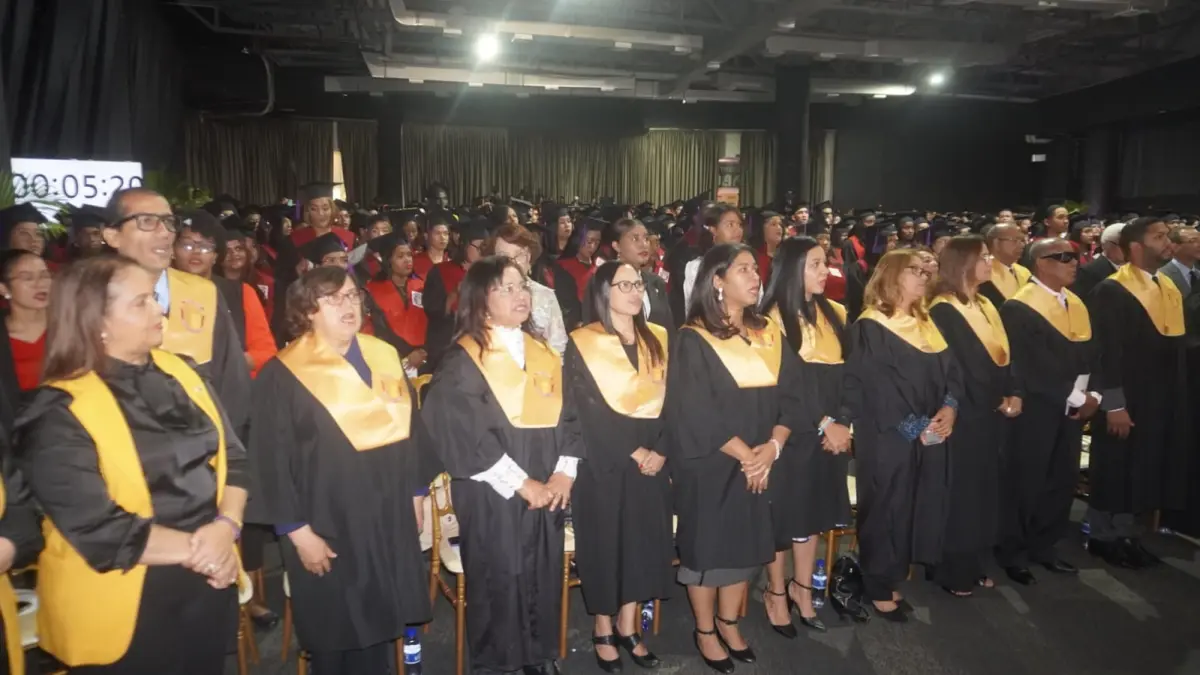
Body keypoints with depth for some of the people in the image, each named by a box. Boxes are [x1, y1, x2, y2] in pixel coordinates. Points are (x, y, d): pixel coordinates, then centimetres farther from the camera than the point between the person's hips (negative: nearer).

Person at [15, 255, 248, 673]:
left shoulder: (178, 372, 3)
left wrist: (225, 526, -14)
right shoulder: (60, 413, -14)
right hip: (126, 606, -5)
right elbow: (98, 530, -20)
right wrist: (194, 548, -15)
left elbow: (232, 455, 2)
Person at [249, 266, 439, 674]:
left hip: (388, 522, 4)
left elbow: (410, 428, 11)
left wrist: (416, 494, 11)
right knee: (335, 640, 11)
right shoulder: (283, 376, -12)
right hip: (328, 529, -4)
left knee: (376, 628, 17)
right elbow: (273, 461, -10)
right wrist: (298, 531, -11)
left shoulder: (385, 358, 3)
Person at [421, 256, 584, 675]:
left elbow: (568, 415, 9)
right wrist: (521, 484, -16)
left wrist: (564, 472, -6)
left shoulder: (543, 352, 8)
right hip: (492, 497, -5)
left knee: (545, 578, 13)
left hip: (548, 491, 5)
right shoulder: (462, 361, -9)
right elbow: (468, 436, -15)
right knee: (499, 582, 6)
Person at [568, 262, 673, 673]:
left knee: (644, 541, 10)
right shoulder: (582, 344, -7)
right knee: (606, 542, 4)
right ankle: (603, 631, 23)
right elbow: (589, 412, -12)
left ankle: (628, 629, 26)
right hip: (604, 461, -4)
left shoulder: (658, 340, 7)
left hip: (652, 459, 4)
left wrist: (660, 450, -10)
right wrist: (634, 452, -15)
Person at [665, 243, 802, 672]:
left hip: (760, 465, 6)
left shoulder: (769, 334, 5)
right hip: (709, 466, -5)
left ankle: (729, 622, 34)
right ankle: (705, 630, 26)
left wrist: (772, 447, -13)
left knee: (748, 543, 14)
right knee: (708, 545, 7)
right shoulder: (694, 340, -12)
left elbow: (790, 396, 2)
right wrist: (745, 456, -16)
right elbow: (698, 413, -17)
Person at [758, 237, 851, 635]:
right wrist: (824, 424, -15)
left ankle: (801, 587, 28)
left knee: (816, 508, 13)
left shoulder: (834, 313, 9)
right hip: (790, 431, -6)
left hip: (832, 430, 6)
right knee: (785, 511, 4)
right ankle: (776, 591, 20)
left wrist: (843, 423, -5)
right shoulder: (775, 317, -10)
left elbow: (850, 373, 8)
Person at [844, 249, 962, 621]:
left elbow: (949, 368, 8)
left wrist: (950, 406, -10)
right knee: (887, 509, 1)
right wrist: (913, 426, -15)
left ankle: (895, 577, 25)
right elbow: (874, 385, -16)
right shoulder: (870, 327, -11)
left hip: (930, 434, 7)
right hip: (887, 437, -7)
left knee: (919, 507, 10)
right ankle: (879, 587, 15)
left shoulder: (925, 323, 13)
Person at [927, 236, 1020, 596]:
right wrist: (997, 400, -10)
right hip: (964, 413, -8)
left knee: (984, 488, 12)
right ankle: (952, 571, 11)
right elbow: (955, 368, -16)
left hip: (991, 413, 8)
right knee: (961, 490, -1)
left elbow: (1003, 354, 12)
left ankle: (972, 565, 24)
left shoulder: (986, 306, 14)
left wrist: (1013, 394, -4)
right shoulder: (943, 311, -13)